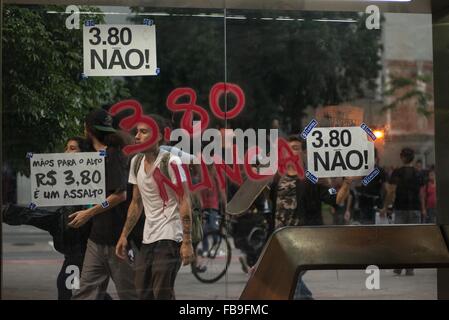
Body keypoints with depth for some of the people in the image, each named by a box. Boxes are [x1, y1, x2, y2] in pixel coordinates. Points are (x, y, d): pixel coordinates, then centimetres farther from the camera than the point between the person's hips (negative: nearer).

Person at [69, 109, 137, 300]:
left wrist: (89, 213, -15)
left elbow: (120, 194, -19)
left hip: (116, 235, -9)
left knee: (128, 291, 0)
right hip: (97, 235, 9)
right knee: (87, 290, 6)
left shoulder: (113, 155, -12)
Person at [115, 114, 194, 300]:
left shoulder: (170, 162, -12)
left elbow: (184, 202, -14)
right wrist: (124, 236, 15)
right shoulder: (136, 162, 11)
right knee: (143, 295, 8)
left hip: (169, 237, -8)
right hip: (147, 238, 8)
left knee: (162, 294, -11)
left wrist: (187, 242, -19)